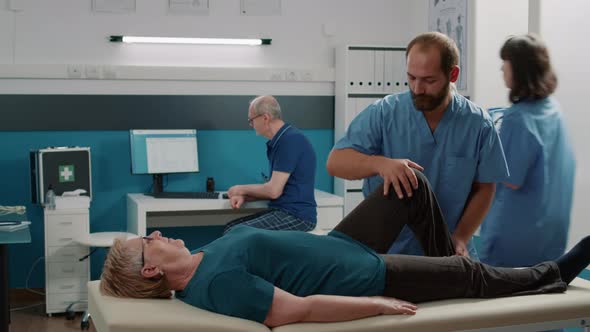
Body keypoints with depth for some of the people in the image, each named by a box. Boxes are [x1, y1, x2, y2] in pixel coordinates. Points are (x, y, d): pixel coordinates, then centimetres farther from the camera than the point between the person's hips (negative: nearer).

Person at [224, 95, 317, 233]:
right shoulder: (279, 141, 16)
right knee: (230, 228, 2)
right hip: (282, 211, 10)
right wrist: (244, 196, 2)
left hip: (296, 216, -10)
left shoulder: (290, 140, -16)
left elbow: (274, 190, -18)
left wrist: (242, 189, -1)